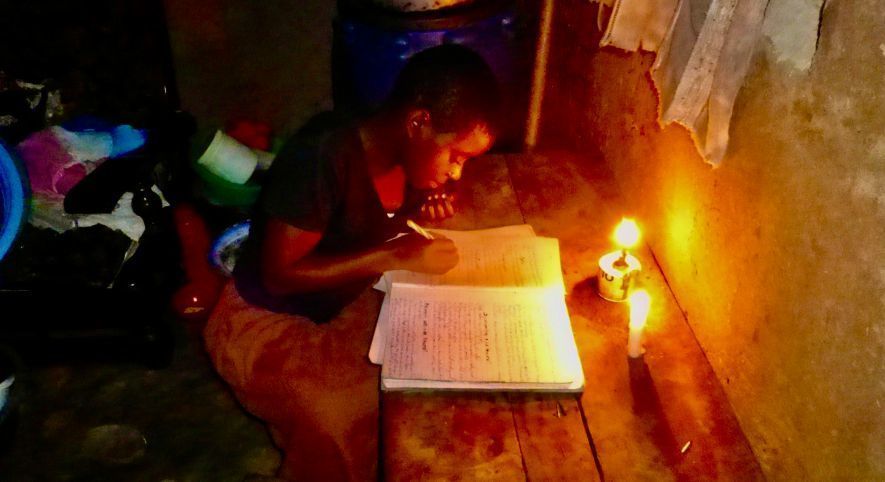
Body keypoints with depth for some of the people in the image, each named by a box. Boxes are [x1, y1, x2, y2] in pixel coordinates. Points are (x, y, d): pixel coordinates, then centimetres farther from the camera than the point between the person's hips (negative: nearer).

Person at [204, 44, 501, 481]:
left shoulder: (403, 157, -7)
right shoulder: (322, 157, -30)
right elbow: (280, 273, -28)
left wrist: (413, 214, -13)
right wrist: (394, 257, -31)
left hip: (342, 306, 7)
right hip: (264, 320, -7)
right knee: (358, 416, -26)